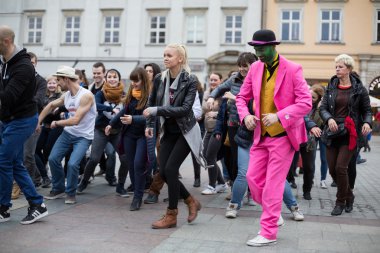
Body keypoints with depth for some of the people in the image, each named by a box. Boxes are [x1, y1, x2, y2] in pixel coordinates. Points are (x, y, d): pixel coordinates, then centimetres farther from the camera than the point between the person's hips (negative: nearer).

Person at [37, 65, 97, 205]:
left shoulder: (86, 95, -22)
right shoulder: (67, 95, 1)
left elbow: (75, 120, -26)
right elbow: (51, 105, 19)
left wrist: (56, 123, -12)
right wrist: (38, 121, 15)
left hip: (83, 137, -7)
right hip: (68, 133, 7)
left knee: (72, 163, -21)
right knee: (53, 159, 0)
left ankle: (71, 193, 4)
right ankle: (58, 189, 21)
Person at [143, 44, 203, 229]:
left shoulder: (190, 81, -14)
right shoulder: (159, 79, 0)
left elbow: (185, 109, -24)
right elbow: (151, 102, 15)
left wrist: (157, 110, -28)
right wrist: (149, 124, 7)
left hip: (185, 131, -6)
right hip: (168, 131, 6)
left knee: (170, 169, -12)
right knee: (163, 171, 1)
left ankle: (171, 215, 4)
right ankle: (191, 201, 22)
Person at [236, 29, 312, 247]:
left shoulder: (292, 69, -12)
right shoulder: (255, 68, 4)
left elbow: (306, 102, -16)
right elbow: (242, 97, 12)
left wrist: (279, 116, -28)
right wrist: (245, 116, -9)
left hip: (283, 136, -6)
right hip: (261, 135, 6)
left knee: (273, 184, -3)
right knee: (253, 178, 7)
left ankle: (268, 233, 9)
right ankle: (274, 214, 31)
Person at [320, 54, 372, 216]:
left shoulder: (359, 89, -1)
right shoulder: (331, 87, 7)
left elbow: (367, 110, 6)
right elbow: (323, 108, 2)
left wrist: (367, 122, -14)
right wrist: (329, 119, -18)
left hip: (349, 134, -4)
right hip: (332, 132, 4)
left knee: (340, 168, -10)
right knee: (332, 169, 5)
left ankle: (340, 202, 10)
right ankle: (349, 196, 30)